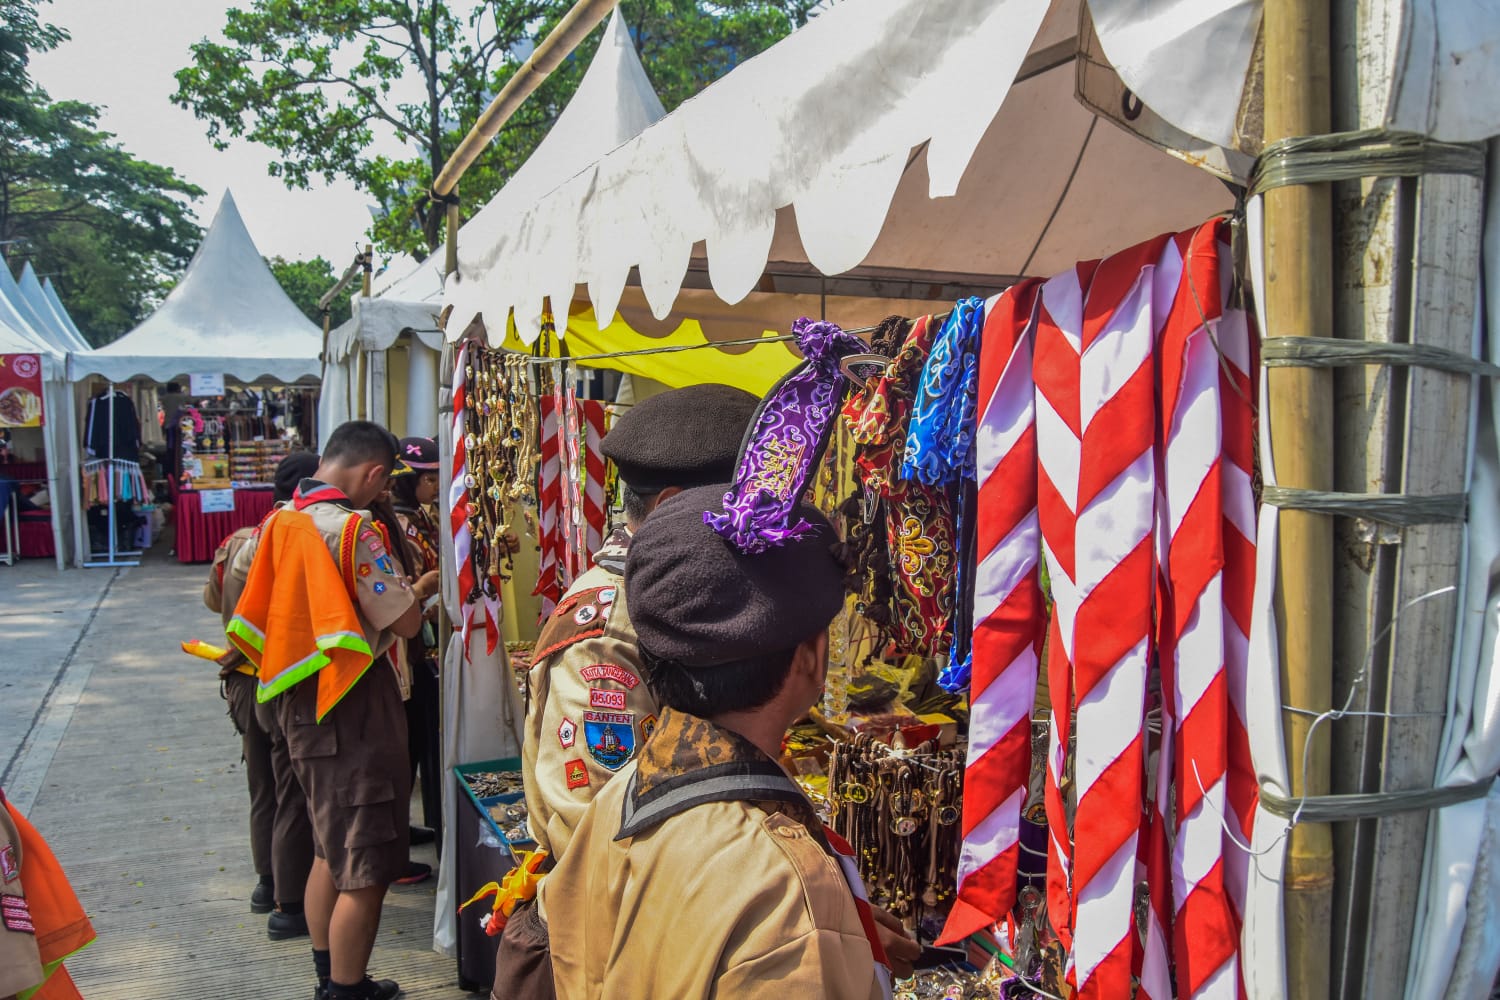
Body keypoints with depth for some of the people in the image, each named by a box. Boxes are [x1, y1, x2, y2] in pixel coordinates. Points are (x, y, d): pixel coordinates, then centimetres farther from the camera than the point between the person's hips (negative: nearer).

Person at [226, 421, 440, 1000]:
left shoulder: (278, 522, 5)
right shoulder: (353, 529, -19)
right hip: (352, 708, -9)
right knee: (365, 870, 1)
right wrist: (421, 588, 3)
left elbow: (239, 572, 24)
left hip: (299, 701, 9)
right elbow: (406, 622, -19)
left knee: (329, 849, 23)